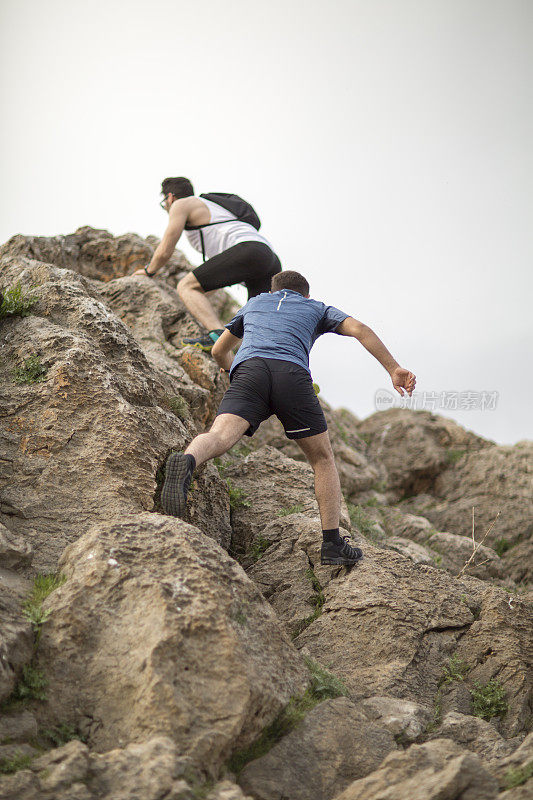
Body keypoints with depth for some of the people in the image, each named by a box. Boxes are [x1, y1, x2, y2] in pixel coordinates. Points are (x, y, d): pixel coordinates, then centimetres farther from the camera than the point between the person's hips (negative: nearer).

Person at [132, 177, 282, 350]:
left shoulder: (181, 204, 14)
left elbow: (164, 252, 10)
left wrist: (149, 271, 30)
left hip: (248, 251, -8)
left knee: (186, 287, -8)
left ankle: (217, 333, -30)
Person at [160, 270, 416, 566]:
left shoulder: (254, 303, 41)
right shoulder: (317, 309, 34)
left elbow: (219, 351, 51)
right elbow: (359, 329, 14)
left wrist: (232, 367, 72)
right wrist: (394, 369, 9)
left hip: (249, 370, 1)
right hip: (292, 374, -1)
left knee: (219, 437, -22)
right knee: (323, 460, 15)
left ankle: (186, 463, -57)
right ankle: (333, 543, 10)